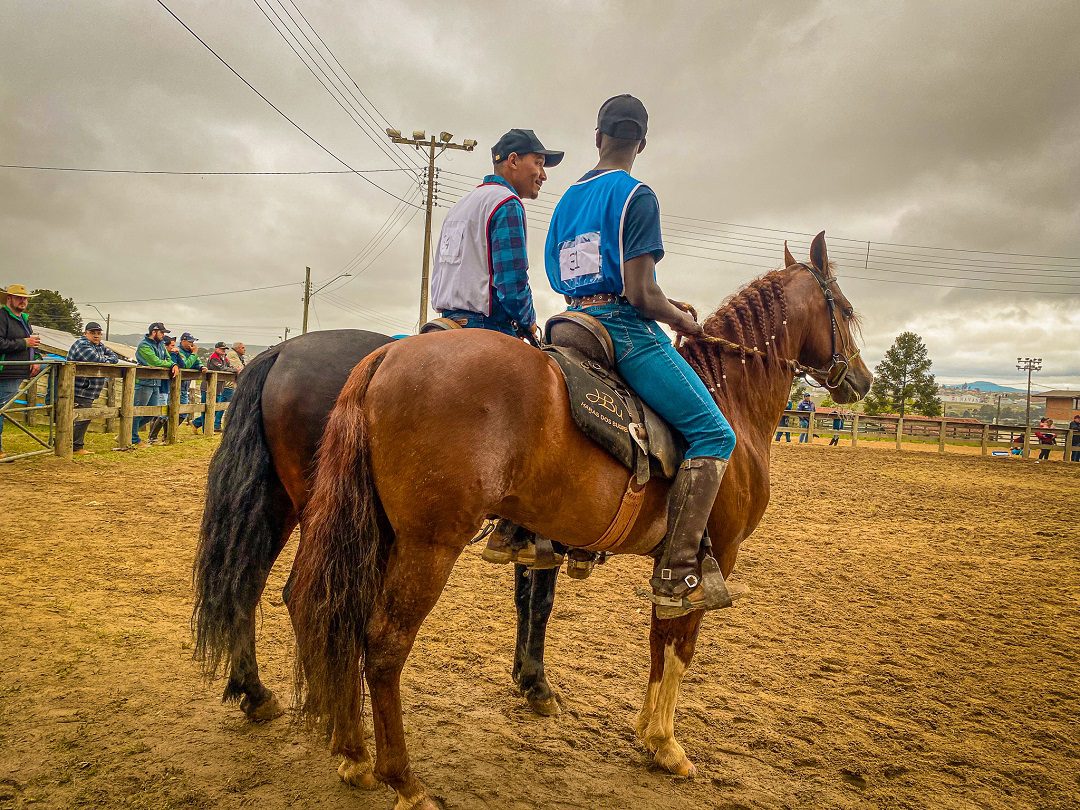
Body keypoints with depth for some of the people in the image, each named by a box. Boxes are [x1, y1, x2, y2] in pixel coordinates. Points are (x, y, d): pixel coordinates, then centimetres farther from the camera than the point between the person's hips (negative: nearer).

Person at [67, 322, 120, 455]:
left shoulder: (99, 346, 17)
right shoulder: (82, 345, -11)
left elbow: (115, 357, 10)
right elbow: (96, 359, -23)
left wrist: (103, 359, -9)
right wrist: (107, 359, -3)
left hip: (88, 392, 10)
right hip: (80, 392, -9)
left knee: (85, 418, 13)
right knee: (82, 418, -11)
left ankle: (78, 445, 21)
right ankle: (75, 447, -6)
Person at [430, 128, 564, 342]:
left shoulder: (459, 205, 22)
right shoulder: (507, 203, -6)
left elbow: (438, 275, 22)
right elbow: (512, 281, -16)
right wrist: (528, 324, 0)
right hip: (488, 326, -9)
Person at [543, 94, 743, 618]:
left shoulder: (566, 199, 17)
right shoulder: (636, 195, -7)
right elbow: (641, 293, -15)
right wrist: (683, 322, 3)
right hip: (626, 331, -8)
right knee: (713, 434, -8)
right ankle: (677, 576, -14)